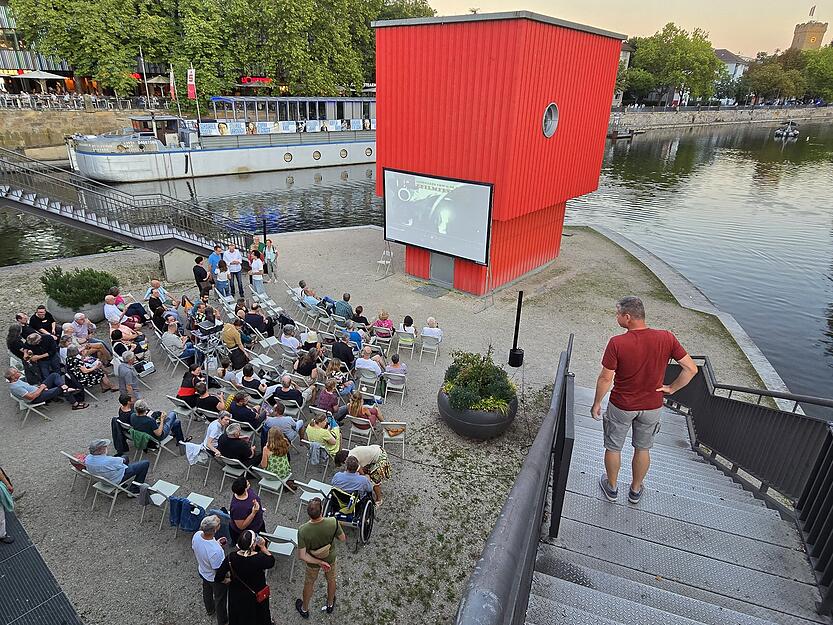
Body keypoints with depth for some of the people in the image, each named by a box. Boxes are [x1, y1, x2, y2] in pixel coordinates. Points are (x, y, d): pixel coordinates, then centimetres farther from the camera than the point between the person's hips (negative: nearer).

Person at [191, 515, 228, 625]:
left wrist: (216, 543, -4)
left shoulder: (196, 535, -27)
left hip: (202, 571, 6)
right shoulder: (215, 551, -47)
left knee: (207, 591, 35)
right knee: (220, 599, 23)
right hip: (216, 579, -6)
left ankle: (210, 610, 63)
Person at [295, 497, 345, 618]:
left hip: (312, 561, -1)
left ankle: (304, 609, 54)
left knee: (309, 583, 29)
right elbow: (342, 539, -17)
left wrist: (319, 562, -19)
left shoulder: (303, 530, -37)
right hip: (330, 558, 1)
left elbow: (302, 556, -30)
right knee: (331, 580, 31)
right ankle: (330, 605, 57)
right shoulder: (333, 522, -36)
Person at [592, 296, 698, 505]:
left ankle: (612, 487, 38)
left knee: (613, 448, 20)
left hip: (621, 407, -3)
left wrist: (596, 403, -4)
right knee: (642, 449, 23)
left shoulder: (617, 343, -24)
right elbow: (691, 369, -11)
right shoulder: (667, 338, -15)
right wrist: (671, 388, 3)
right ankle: (635, 490, 41)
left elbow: (605, 378, -18)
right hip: (652, 407, 3)